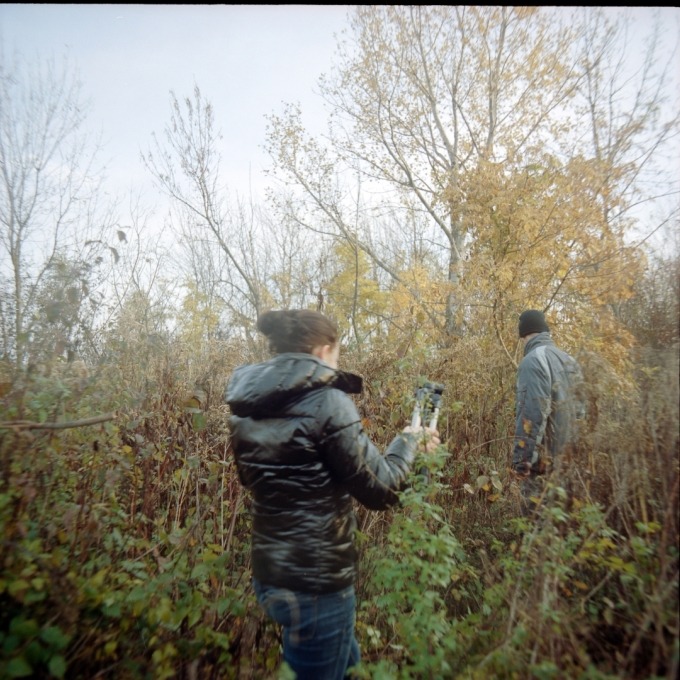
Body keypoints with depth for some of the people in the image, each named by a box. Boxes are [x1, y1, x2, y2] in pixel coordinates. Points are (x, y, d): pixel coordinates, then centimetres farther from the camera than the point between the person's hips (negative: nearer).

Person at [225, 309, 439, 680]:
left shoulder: (245, 407, -2)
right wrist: (408, 440, 0)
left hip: (267, 574, 7)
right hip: (317, 581, -7)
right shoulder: (327, 402, -23)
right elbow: (380, 489, -18)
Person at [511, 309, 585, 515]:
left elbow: (533, 412, -22)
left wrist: (522, 455, -19)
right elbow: (578, 407, 13)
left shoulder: (533, 361, -16)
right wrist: (568, 442, 21)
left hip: (543, 452, -8)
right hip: (566, 451, 8)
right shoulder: (569, 359, 10)